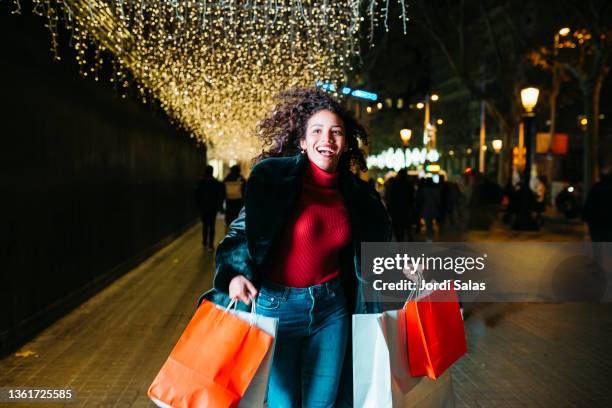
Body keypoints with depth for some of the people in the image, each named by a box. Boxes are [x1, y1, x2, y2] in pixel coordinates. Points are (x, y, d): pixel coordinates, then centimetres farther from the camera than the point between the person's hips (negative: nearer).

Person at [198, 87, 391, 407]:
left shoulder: (355, 193, 4)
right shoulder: (274, 177, -10)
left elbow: (370, 251, 17)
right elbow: (241, 231, -8)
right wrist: (236, 274, -24)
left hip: (331, 309, 4)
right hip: (278, 306, -4)